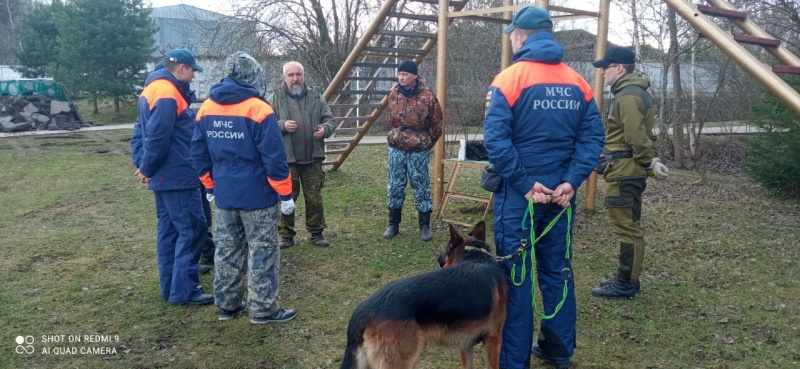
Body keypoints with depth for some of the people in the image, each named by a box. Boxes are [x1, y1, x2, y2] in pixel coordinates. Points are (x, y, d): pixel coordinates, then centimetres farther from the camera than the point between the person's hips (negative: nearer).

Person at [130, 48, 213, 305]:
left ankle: (170, 287, 21)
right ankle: (184, 290, -2)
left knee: (169, 230, 14)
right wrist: (148, 168, -11)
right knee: (192, 229, -6)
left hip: (164, 176, 10)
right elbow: (157, 137, -23)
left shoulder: (152, 90, 16)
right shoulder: (168, 94, -17)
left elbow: (140, 132, 17)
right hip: (177, 176, -10)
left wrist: (142, 164, 10)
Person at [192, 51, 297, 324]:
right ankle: (263, 310, 10)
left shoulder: (207, 108, 5)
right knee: (263, 252, 4)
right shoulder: (258, 109, -15)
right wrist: (285, 194, -9)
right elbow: (274, 158, -16)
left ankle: (227, 305, 25)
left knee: (227, 250, 15)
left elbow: (199, 154, 11)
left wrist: (211, 187, 21)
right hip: (258, 196, -6)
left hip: (224, 195, 6)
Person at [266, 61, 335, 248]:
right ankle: (287, 235, 18)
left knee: (314, 198, 9)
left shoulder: (316, 96, 7)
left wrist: (325, 129, -11)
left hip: (313, 158, 2)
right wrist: (282, 125, -19)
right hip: (285, 158, -2)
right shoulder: (274, 98, -1)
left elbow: (329, 119, 12)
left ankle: (316, 233, 23)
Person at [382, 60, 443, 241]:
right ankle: (393, 224, 20)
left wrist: (426, 142, 5)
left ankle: (425, 226, 14)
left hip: (418, 150, -4)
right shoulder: (394, 94, 2)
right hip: (396, 148, 4)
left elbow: (437, 124, -2)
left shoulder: (427, 97, -11)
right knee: (395, 186, 9)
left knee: (421, 187, 4)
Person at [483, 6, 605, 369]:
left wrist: (525, 184, -17)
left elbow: (496, 139, -20)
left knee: (515, 275, 4)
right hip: (560, 193, 5)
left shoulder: (510, 78, -10)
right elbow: (593, 136, -2)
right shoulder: (578, 83, 6)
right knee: (557, 269, 17)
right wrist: (571, 181, -9)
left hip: (518, 193, -5)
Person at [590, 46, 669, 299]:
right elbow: (640, 136, 19)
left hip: (624, 172, -11)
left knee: (626, 227, -5)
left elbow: (636, 137, -22)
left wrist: (650, 163, -12)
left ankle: (626, 284, 2)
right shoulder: (635, 92, 18)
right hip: (629, 170, 11)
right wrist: (653, 159, 10)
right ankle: (626, 279, 22)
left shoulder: (627, 96, -17)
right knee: (629, 226, 14)